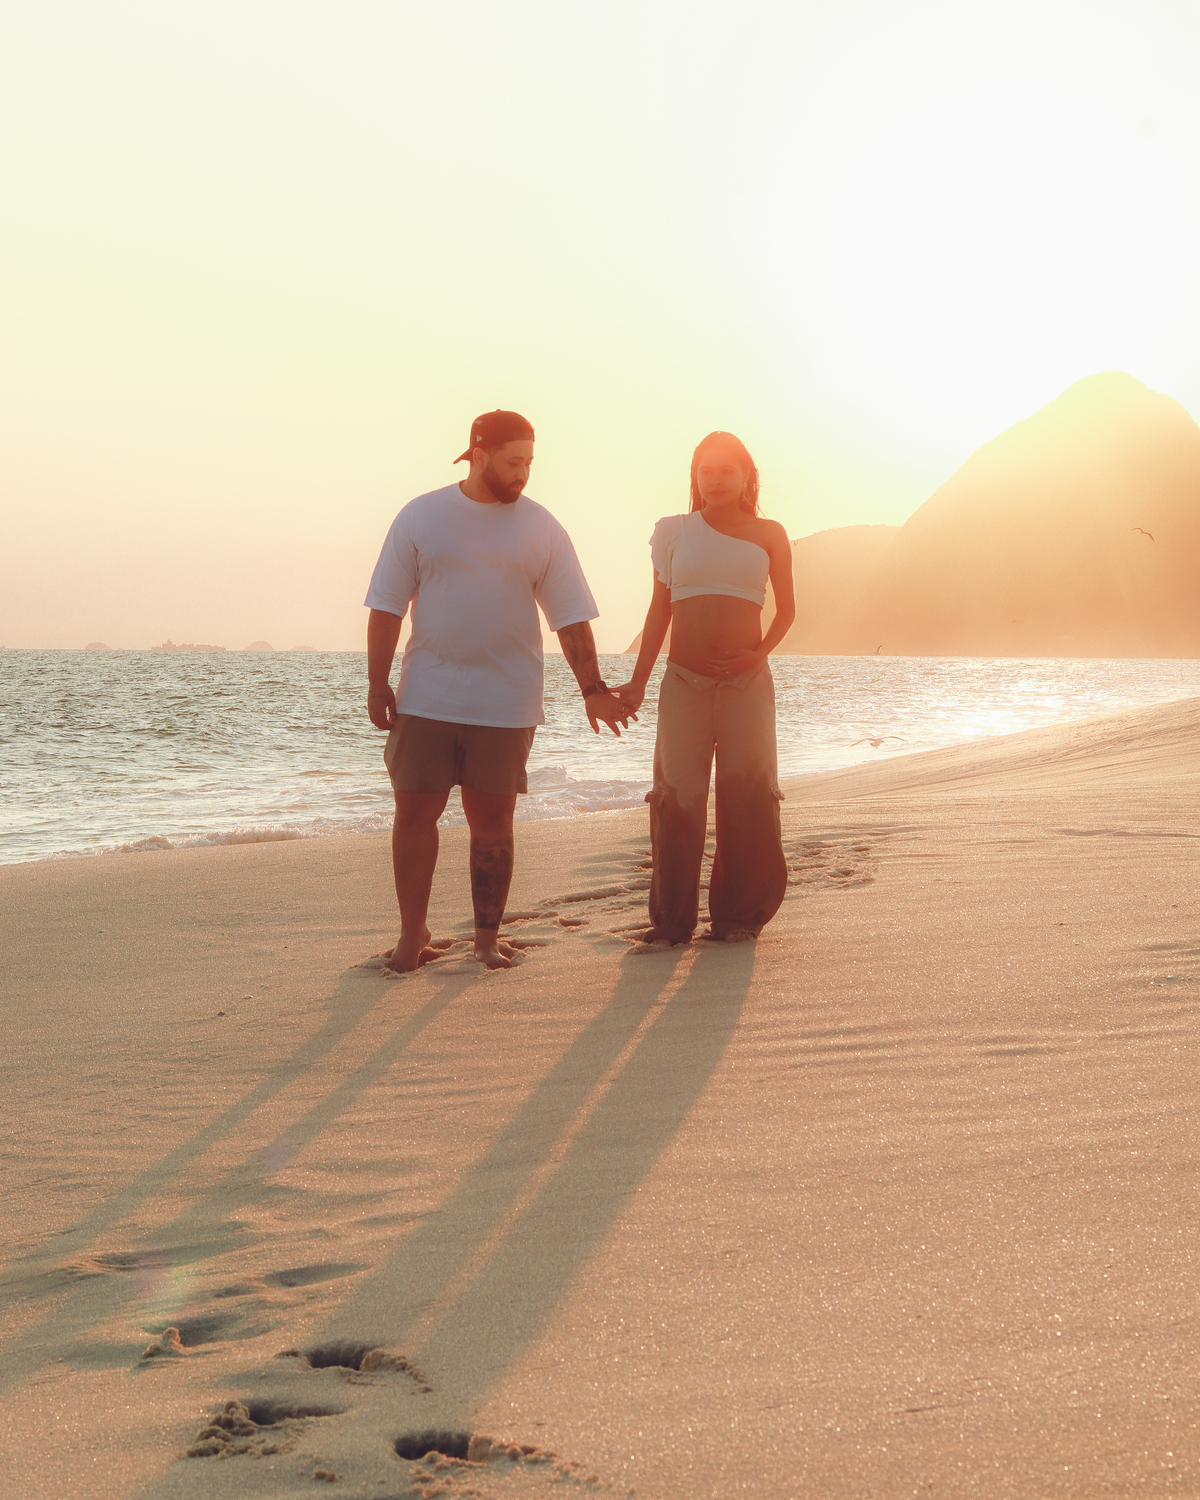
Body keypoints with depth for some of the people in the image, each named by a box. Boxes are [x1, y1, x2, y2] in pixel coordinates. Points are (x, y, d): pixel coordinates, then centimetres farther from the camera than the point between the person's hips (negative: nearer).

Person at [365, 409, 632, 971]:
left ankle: (487, 935, 17)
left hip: (506, 703, 0)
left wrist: (592, 687, -1)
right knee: (414, 810, 0)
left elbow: (571, 617, 6)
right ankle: (412, 934, 13)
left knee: (491, 819, 4)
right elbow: (387, 606, 3)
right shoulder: (420, 517, 2)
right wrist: (377, 683, -1)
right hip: (426, 697, 0)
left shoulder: (542, 529, 4)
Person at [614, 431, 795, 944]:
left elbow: (787, 608, 14)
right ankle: (672, 920, 2)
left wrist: (760, 652, -4)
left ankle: (738, 915, 11)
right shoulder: (674, 531, 10)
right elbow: (659, 610, 12)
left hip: (747, 683, 0)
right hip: (684, 683, 0)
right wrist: (638, 682, 6)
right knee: (677, 800, -5)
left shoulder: (768, 535, 9)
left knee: (747, 800, 0)